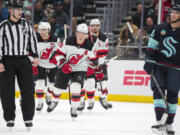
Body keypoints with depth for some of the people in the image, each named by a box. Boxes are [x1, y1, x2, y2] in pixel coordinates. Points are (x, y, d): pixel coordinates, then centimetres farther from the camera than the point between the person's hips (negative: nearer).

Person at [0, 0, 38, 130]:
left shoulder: (26, 24, 6)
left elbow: (33, 39, 14)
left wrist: (35, 55, 7)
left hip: (24, 61, 3)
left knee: (28, 90, -1)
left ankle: (28, 118, 7)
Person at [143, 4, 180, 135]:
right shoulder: (160, 29, 4)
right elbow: (152, 45, 8)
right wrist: (149, 60, -3)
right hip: (158, 65, 2)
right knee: (158, 90, -11)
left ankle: (169, 124, 10)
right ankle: (160, 122, -16)